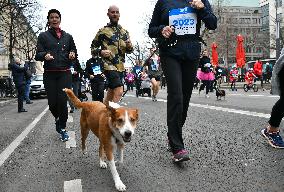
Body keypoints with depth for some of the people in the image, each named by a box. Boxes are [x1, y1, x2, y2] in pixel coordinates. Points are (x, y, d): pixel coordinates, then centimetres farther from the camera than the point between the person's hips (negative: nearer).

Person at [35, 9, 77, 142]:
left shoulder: (68, 36, 14)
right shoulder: (43, 36, 9)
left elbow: (74, 51, 19)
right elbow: (38, 55, 1)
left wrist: (73, 54, -6)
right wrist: (45, 55, -22)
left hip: (65, 73, 0)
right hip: (49, 74, 0)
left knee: (62, 101, -11)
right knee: (52, 102, -1)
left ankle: (62, 128, 4)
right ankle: (58, 118, 31)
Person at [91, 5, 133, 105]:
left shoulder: (124, 32, 15)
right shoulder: (103, 31, 0)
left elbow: (129, 50, 20)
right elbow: (93, 48, 5)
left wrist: (129, 46, -3)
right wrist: (101, 52, -16)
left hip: (120, 67, 6)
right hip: (109, 65, -6)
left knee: (110, 93, 12)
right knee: (119, 91, -19)